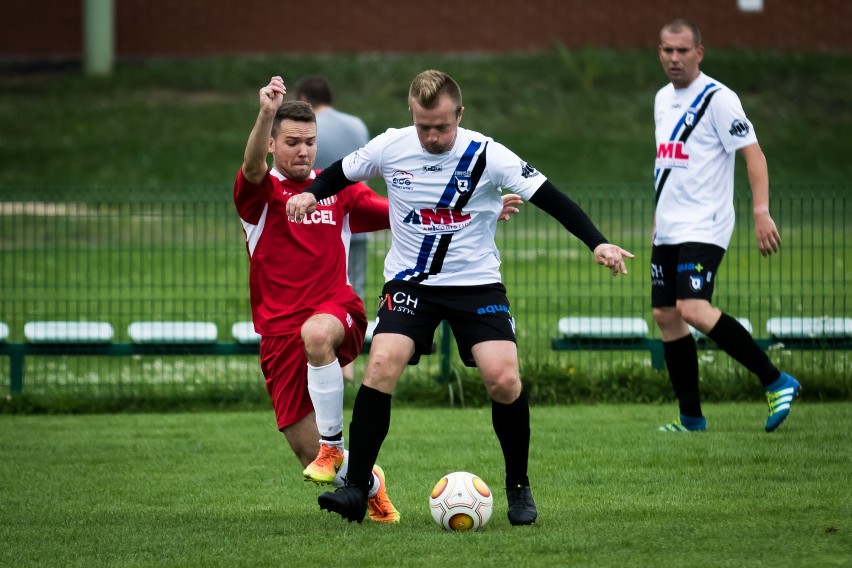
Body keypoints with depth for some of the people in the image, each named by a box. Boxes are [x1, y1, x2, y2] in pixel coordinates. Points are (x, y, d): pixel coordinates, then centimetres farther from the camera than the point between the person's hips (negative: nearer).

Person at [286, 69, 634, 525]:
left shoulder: (488, 156, -12)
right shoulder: (389, 148, -6)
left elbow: (551, 199, -10)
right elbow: (341, 174, 12)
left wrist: (597, 243, -20)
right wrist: (311, 194, -9)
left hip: (477, 283, -1)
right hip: (410, 282, 1)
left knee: (504, 379, -17)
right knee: (382, 364, -22)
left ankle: (518, 487, 6)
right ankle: (356, 487, -14)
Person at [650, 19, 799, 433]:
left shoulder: (717, 99, -10)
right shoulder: (663, 99, 15)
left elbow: (753, 154, -14)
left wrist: (761, 212, -23)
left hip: (704, 228, -9)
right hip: (668, 229, 9)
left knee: (693, 310, -23)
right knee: (665, 315, 6)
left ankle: (777, 382, -16)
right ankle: (691, 418, 13)